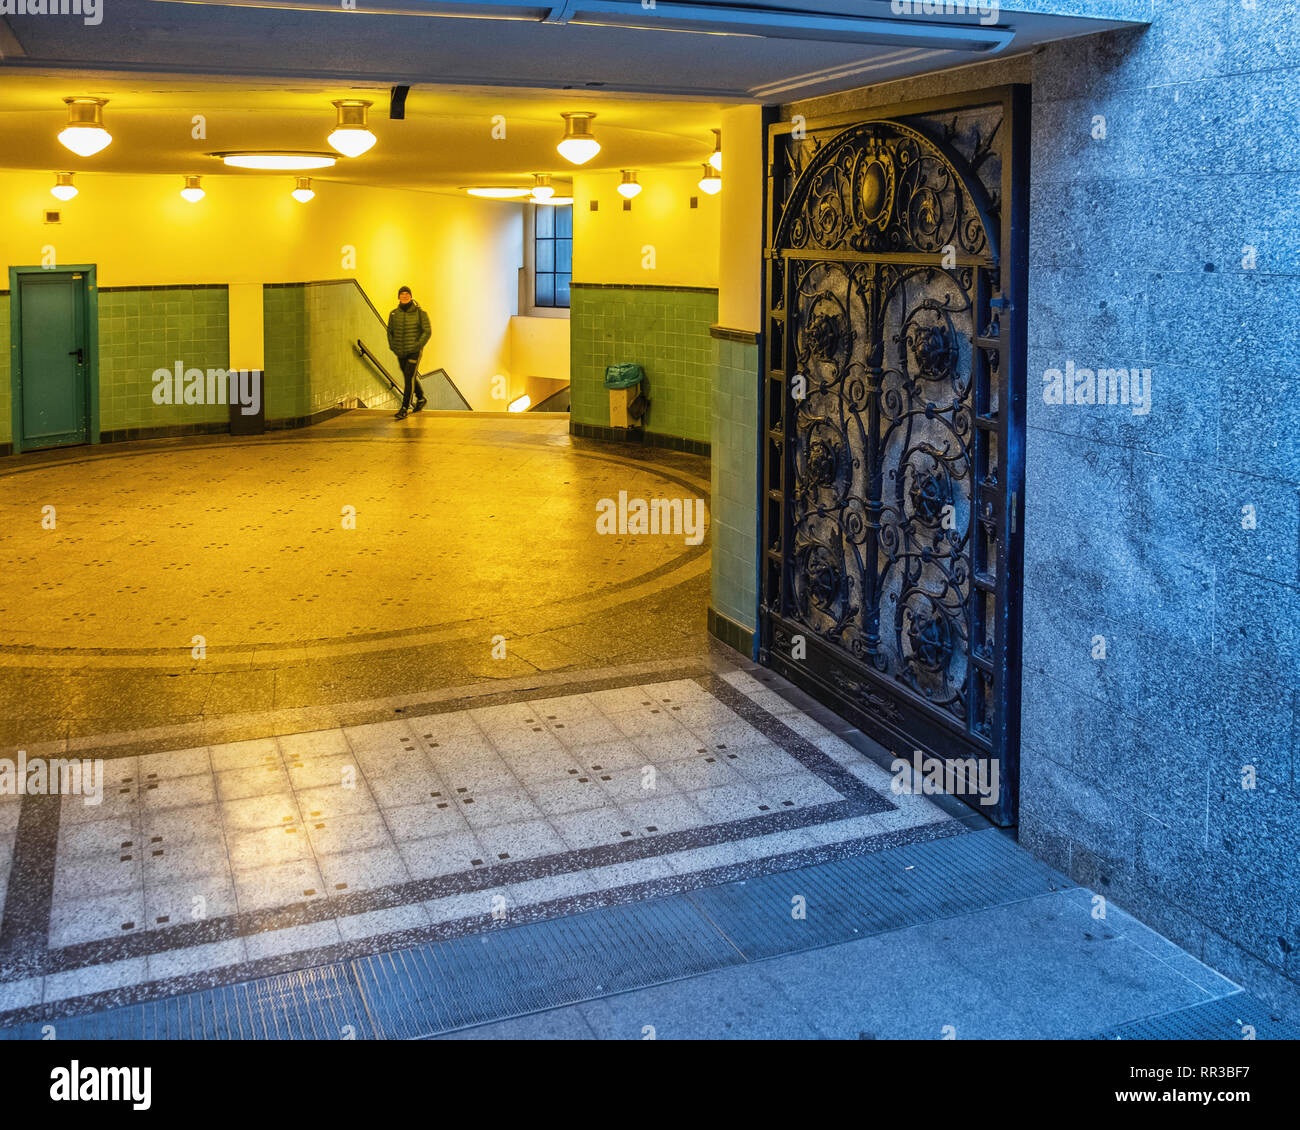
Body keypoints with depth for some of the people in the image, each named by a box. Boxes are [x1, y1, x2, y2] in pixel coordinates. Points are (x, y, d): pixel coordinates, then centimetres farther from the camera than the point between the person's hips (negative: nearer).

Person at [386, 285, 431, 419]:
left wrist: (417, 346, -18)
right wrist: (393, 348, 1)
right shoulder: (394, 314, 2)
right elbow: (390, 332, 13)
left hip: (414, 352, -5)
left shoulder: (420, 312, -9)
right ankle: (421, 399, 41)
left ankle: (405, 409, -11)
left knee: (409, 377, -13)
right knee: (411, 377, 18)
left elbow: (427, 331, -10)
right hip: (400, 353, 5)